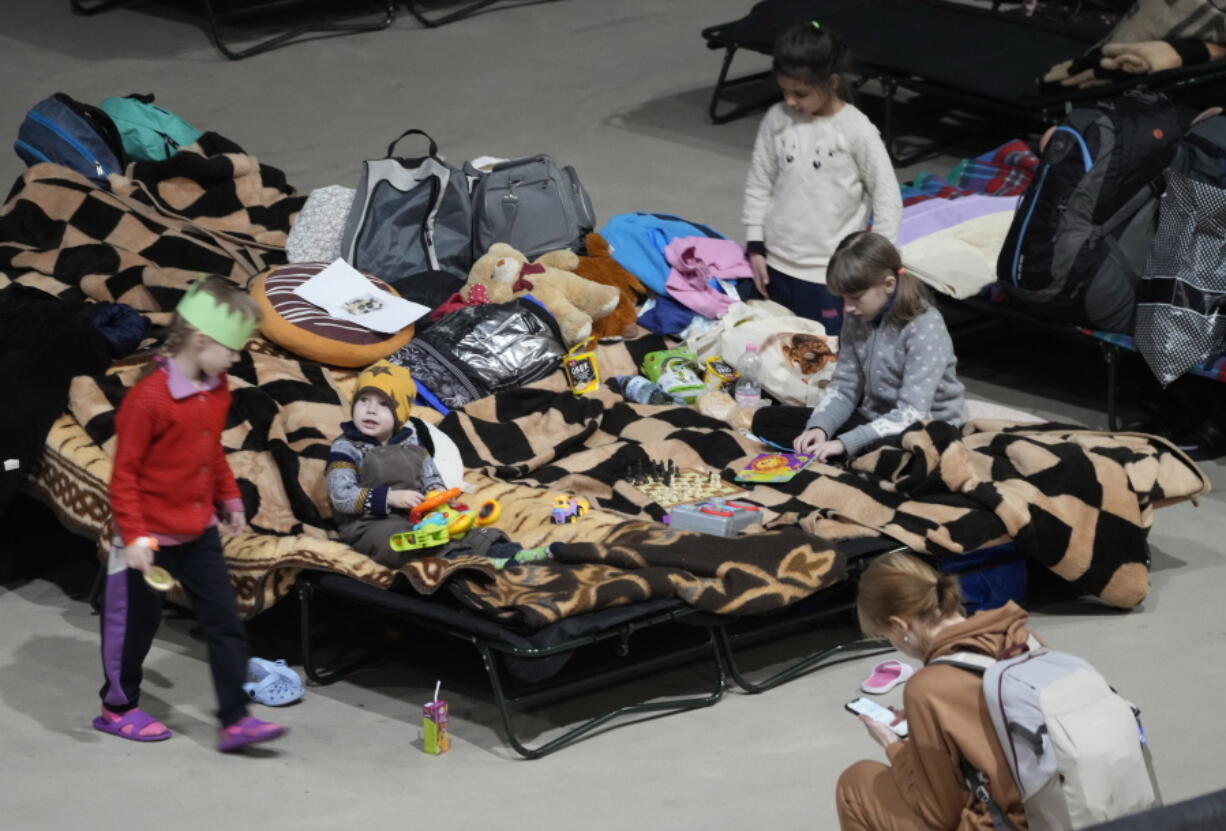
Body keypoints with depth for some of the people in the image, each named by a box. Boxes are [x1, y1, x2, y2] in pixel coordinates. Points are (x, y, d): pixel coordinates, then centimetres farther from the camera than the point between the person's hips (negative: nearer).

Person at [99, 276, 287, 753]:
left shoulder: (217, 392, 1)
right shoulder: (148, 399, -24)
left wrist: (230, 502, 21)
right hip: (151, 538, -7)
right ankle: (118, 708, 29)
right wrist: (134, 536, -23)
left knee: (225, 623, 2)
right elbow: (124, 475, -20)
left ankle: (235, 719, 3)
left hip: (199, 533, 7)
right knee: (136, 623, 10)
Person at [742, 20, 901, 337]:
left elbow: (887, 197, -9)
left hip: (829, 272, -4)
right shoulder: (776, 120, -3)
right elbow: (758, 186, 6)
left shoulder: (857, 131, -14)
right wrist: (755, 248, 3)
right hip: (777, 263, 4)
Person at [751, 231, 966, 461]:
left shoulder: (925, 327, -21)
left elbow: (912, 415, -27)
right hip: (873, 420, 8)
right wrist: (819, 427, -16)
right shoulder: (858, 320, 1)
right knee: (766, 420, -4)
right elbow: (844, 387, 6)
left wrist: (845, 443, -33)